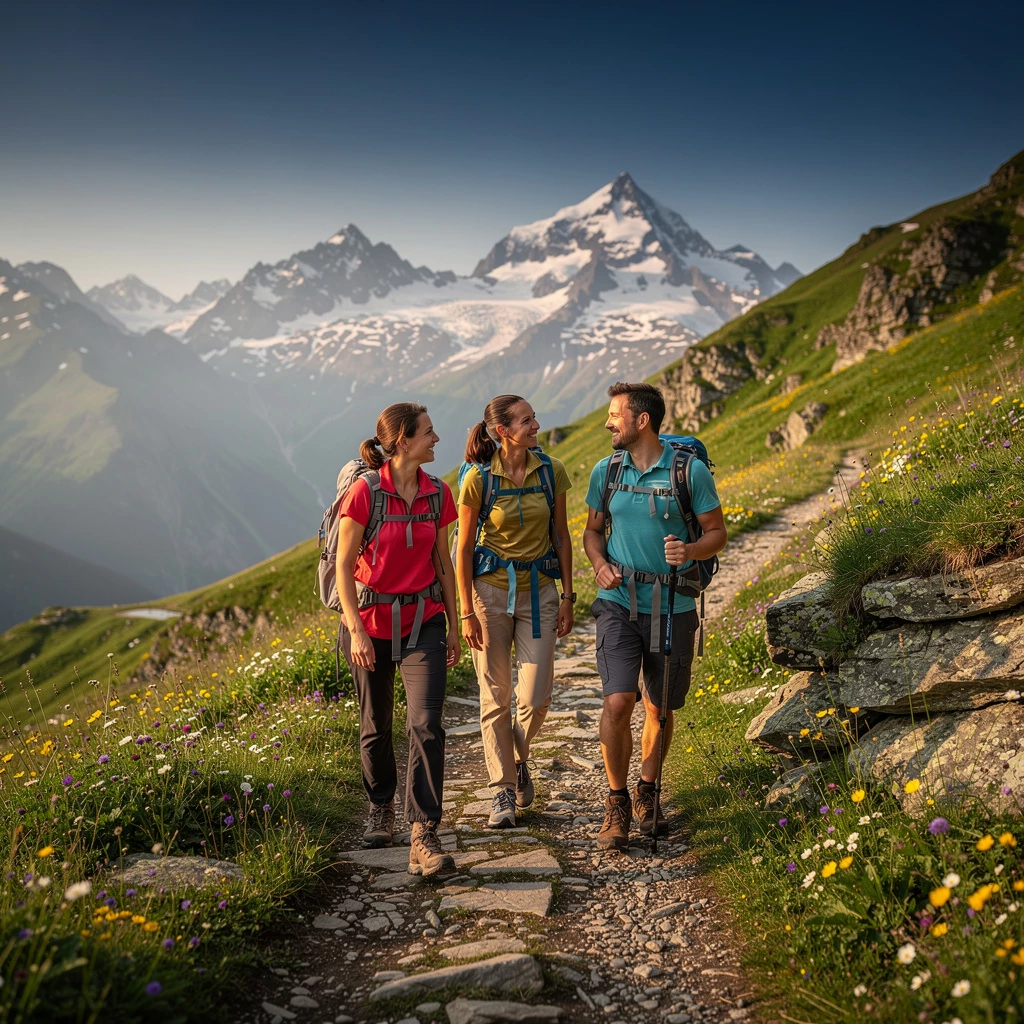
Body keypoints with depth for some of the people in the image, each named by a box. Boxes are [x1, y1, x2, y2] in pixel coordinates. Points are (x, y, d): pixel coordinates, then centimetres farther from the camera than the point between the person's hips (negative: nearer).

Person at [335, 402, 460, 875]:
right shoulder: (365, 492, -11)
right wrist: (356, 630, -15)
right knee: (376, 726, 12)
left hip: (423, 621, 2)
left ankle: (423, 837, -8)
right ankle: (381, 810, 37)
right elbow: (344, 566, -8)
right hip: (372, 620, -2)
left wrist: (453, 625, 12)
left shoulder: (438, 494, 2)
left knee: (426, 725, -11)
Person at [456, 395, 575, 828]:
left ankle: (518, 759, 28)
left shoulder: (550, 471, -2)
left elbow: (561, 536, 6)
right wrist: (467, 613, -7)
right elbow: (464, 548, -5)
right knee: (495, 697, 4)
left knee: (536, 697, -3)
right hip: (491, 588, -2)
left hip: (539, 590, 2)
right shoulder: (478, 478, -10)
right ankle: (502, 790, 18)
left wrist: (567, 597, 4)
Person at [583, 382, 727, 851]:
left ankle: (647, 791, 36)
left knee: (660, 709, 12)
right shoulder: (606, 471, 2)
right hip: (619, 604, 1)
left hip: (672, 608, 0)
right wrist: (600, 565, -7)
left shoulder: (691, 471, -6)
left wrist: (690, 551, -21)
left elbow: (717, 531, 1)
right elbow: (592, 530, 14)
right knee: (618, 702, -13)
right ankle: (616, 803, 6)